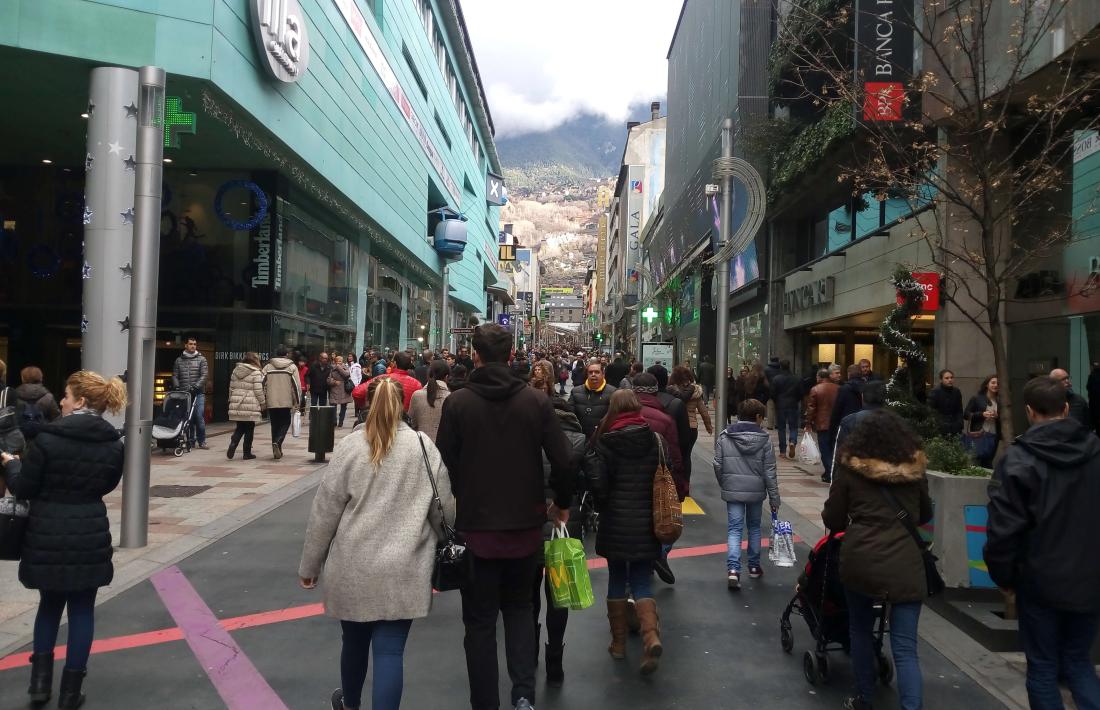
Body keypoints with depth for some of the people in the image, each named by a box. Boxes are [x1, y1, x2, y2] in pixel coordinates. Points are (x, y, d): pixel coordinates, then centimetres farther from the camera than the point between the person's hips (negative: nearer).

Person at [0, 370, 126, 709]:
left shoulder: (48, 437, -14)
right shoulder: (113, 442, -3)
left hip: (48, 536, -1)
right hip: (90, 535, 2)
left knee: (50, 603, 21)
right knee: (81, 609, 11)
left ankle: (40, 679, 20)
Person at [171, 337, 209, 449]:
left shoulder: (201, 359, 6)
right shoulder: (179, 360, 13)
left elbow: (204, 374, -3)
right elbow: (175, 376, 11)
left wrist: (196, 386, -14)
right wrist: (177, 387, -5)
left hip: (198, 393, -2)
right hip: (184, 394, 2)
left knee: (199, 416, -8)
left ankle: (202, 441, -1)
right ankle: (190, 441, 11)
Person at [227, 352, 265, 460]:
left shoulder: (235, 371, 12)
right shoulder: (256, 373, -9)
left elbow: (231, 388, 16)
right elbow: (258, 391, -10)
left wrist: (232, 401, 26)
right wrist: (263, 404, 1)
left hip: (236, 406, 5)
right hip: (251, 407, -5)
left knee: (240, 428, 15)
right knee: (249, 429, 6)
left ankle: (232, 444, -8)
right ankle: (247, 453, 10)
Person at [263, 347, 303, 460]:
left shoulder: (268, 366, 4)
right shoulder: (292, 367, -1)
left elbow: (262, 383, 0)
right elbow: (297, 385, -5)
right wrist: (297, 402, 1)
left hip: (271, 402, 2)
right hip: (286, 402, -2)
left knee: (275, 425, 13)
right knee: (285, 423, 8)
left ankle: (277, 450, 15)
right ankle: (277, 442, -17)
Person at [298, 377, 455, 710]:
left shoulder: (349, 448, -7)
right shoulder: (425, 447, -4)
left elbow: (324, 513, -3)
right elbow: (445, 510, 2)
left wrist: (309, 565, 8)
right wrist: (436, 549, 20)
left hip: (353, 568, 1)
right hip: (403, 571, -1)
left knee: (355, 640, 21)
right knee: (390, 651, 3)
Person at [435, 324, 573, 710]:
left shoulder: (457, 403, -8)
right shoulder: (537, 402, -5)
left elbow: (445, 465, -7)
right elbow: (562, 461, -6)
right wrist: (562, 504, 11)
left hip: (476, 527, -2)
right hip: (525, 525, 2)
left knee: (480, 620, 11)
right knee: (519, 608, 21)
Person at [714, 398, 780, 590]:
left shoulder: (724, 437, -3)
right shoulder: (764, 439, -7)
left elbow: (718, 466, -1)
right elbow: (770, 472, -6)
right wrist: (774, 499, 1)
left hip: (732, 490, 0)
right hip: (756, 491, 0)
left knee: (734, 529, 1)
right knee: (754, 527, 18)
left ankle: (733, 569, -15)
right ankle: (754, 566, 28)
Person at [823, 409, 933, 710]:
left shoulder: (850, 469, -1)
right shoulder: (914, 469, 6)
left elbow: (831, 520, 5)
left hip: (860, 561, 0)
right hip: (904, 564, 1)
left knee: (860, 630, 20)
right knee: (905, 649, 3)